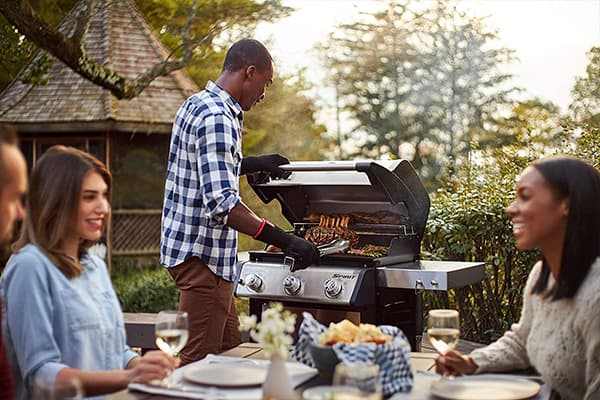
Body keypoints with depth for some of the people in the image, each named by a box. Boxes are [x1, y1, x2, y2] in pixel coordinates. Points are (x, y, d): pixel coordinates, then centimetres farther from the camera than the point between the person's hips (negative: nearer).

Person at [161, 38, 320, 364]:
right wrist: (285, 241, -30)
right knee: (199, 362, -3)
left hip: (188, 245, 11)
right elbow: (222, 204, -30)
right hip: (201, 254, -11)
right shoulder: (217, 119, -21)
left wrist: (253, 164, 27)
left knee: (229, 347, 18)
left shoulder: (197, 104, 12)